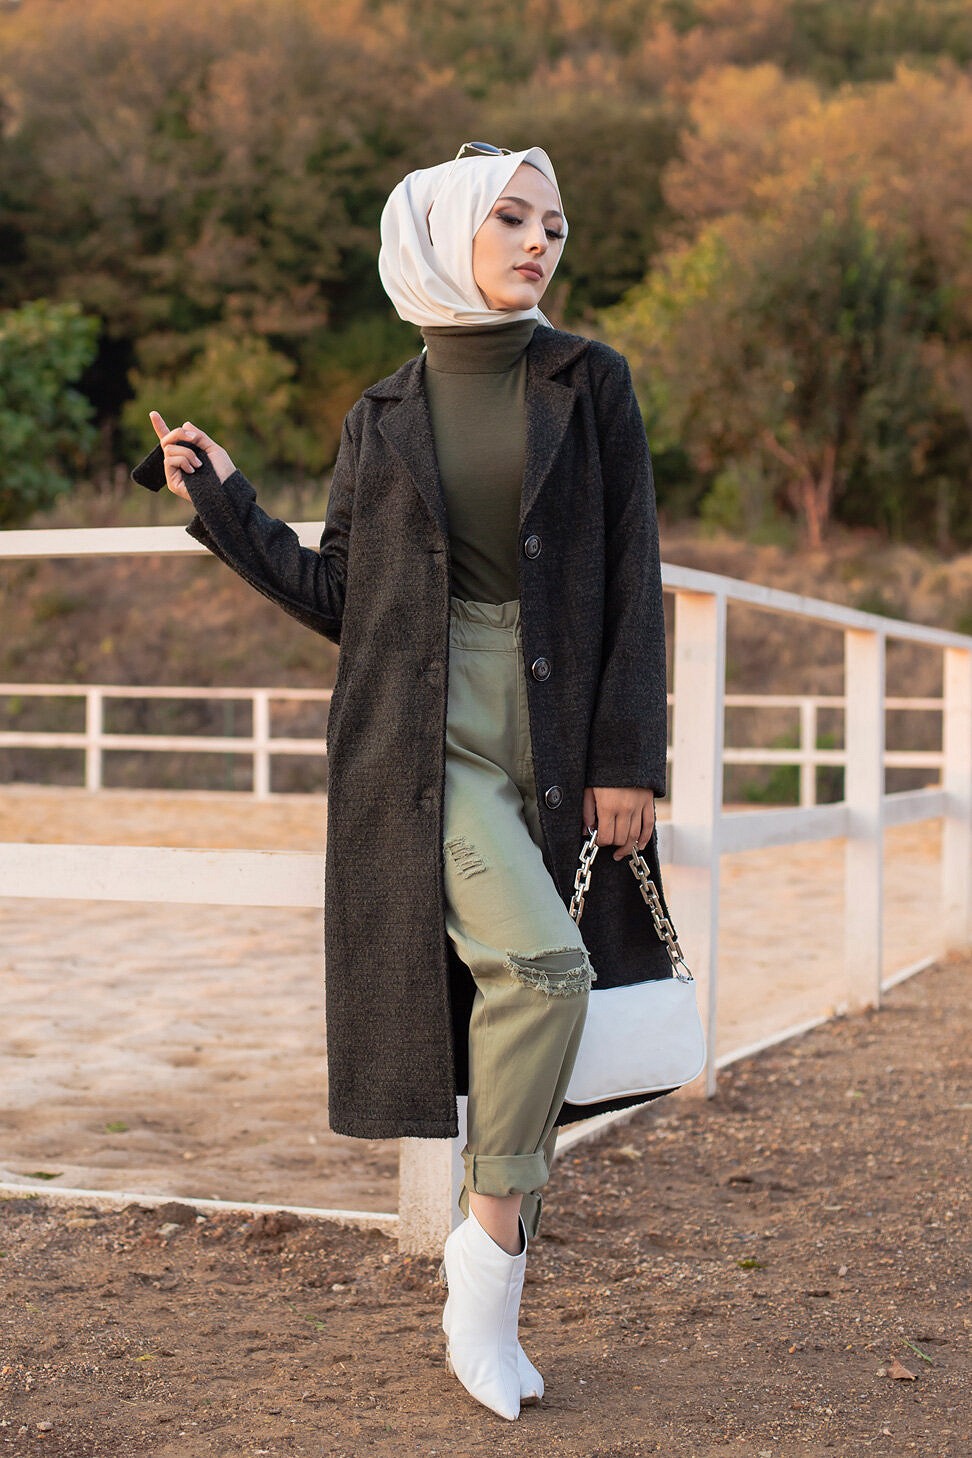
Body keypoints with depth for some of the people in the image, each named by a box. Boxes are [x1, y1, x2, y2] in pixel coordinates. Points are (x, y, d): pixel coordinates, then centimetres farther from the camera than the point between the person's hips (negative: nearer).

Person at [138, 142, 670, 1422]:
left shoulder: (590, 383, 5)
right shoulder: (382, 418, 8)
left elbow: (633, 585, 1)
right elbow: (341, 600, 12)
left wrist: (628, 761, -6)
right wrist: (223, 502, 9)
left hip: (559, 742, 2)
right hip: (427, 739, -1)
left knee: (532, 1001, 3)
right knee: (541, 965, -23)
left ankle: (486, 1313, 15)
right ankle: (489, 1238, -4)